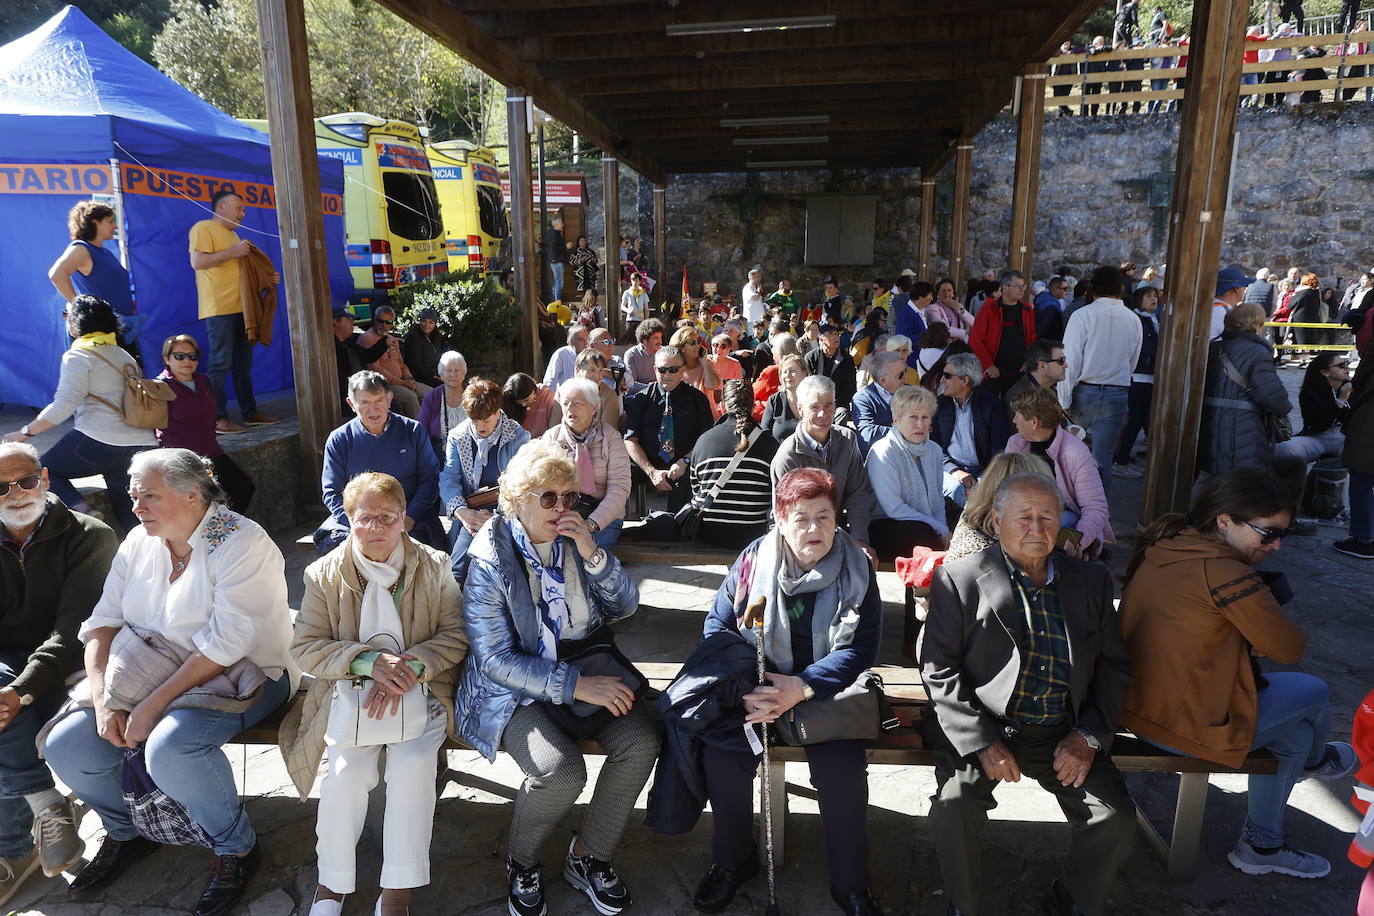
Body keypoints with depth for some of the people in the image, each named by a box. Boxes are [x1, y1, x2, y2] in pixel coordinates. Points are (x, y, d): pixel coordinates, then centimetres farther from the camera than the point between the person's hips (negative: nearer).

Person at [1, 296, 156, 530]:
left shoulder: (77, 356, 0)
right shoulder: (125, 356, 22)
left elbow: (64, 406, -10)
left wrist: (25, 432, -1)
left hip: (99, 440, -7)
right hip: (143, 443, 7)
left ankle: (83, 511, -17)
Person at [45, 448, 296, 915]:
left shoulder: (241, 543, -18)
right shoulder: (139, 542, 5)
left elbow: (225, 644, -23)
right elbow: (102, 623, 3)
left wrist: (154, 704, -23)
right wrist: (102, 703, -10)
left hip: (242, 673, -7)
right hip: (154, 671, 8)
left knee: (169, 749, -32)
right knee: (65, 747, -6)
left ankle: (237, 847, -5)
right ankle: (126, 832, 24)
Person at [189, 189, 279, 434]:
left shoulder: (233, 235, 25)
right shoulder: (203, 228, -3)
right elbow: (197, 261, -18)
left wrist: (268, 279, 15)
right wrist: (233, 252, -16)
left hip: (240, 308, 9)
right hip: (219, 309, -9)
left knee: (244, 363, 11)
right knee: (221, 364, -9)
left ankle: (250, 412, 17)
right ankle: (218, 418, -6)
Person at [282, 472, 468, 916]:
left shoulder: (434, 566, -1)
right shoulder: (324, 574, 2)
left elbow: (456, 635, -4)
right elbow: (305, 647, -3)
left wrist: (408, 668, -20)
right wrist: (368, 661, -20)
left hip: (420, 690, -1)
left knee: (413, 763, -27)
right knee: (347, 769, -24)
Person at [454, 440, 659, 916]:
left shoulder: (576, 538, 2)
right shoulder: (489, 561, -12)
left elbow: (626, 607, 2)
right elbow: (497, 660, -15)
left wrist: (593, 554, -15)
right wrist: (576, 684, -23)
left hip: (587, 665, 5)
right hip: (515, 686, -4)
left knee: (641, 741, -19)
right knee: (560, 770, -28)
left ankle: (588, 856, 6)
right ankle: (521, 864, 7)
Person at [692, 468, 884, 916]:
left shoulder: (856, 569, -5)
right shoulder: (754, 560, -4)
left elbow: (861, 647, -10)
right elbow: (718, 625, -1)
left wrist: (802, 688, -23)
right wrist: (744, 687, -18)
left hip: (826, 689, -1)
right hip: (756, 684, 1)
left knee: (842, 767, -26)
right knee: (721, 756, -21)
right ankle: (732, 859, 9)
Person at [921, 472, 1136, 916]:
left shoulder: (1091, 580, 10)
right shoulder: (959, 579, -3)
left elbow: (1114, 664, 11)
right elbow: (937, 668, -7)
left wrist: (1088, 736, -3)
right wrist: (982, 742, -15)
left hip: (1064, 734, 4)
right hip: (983, 729, -3)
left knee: (1117, 816, -13)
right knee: (953, 807, -24)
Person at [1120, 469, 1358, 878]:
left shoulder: (1164, 545, 1)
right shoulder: (1228, 573, -25)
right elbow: (1290, 649, -11)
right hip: (1184, 725, -8)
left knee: (1295, 733, 24)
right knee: (1313, 691, 12)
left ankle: (1261, 845, 41)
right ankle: (1318, 759, 48)